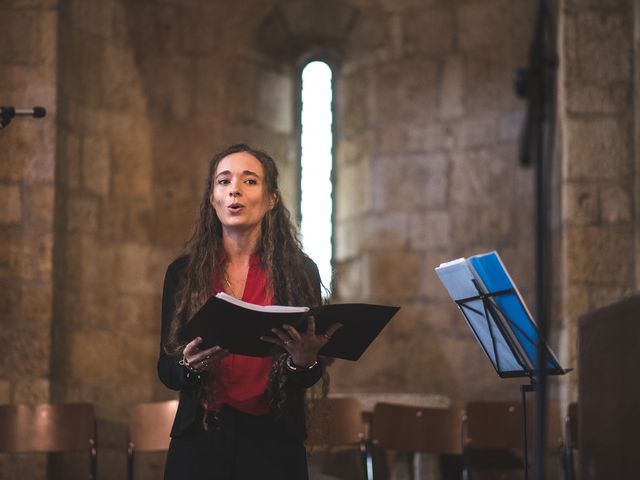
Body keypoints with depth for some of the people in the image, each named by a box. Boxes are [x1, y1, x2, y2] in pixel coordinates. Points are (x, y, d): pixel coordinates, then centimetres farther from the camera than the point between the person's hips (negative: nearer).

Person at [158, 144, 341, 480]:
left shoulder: (301, 271, -1)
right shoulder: (182, 273, 3)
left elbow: (309, 379, 1)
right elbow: (166, 371, 4)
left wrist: (305, 361, -22)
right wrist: (189, 365, -17)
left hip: (273, 443, -1)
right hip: (200, 442, 1)